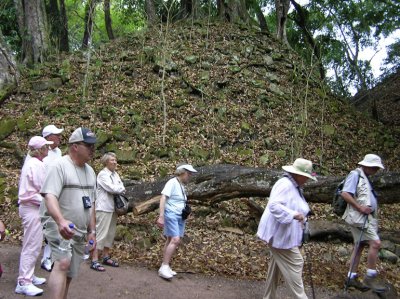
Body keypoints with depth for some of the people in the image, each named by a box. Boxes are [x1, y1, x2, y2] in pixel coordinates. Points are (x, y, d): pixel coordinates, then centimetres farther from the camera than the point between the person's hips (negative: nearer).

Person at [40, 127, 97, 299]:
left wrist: (92, 231, 15)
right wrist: (61, 221, -40)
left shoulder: (90, 171, 13)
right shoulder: (60, 166, -11)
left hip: (79, 232, 8)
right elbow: (50, 196, -23)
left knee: (69, 275, 11)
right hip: (58, 225, -7)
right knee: (62, 264, -27)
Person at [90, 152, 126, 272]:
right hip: (104, 208, -8)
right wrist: (121, 189, -2)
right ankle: (94, 261, -3)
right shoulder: (102, 174, -10)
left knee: (110, 234, 13)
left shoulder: (115, 174, 13)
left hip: (113, 207, 8)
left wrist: (118, 189, -10)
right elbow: (112, 188, -19)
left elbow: (121, 188, 11)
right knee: (101, 234, -7)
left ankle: (106, 257, 24)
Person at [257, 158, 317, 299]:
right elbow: (274, 205, -31)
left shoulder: (295, 186, 13)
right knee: (294, 264, -3)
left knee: (277, 266, 16)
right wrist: (293, 214, -36)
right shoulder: (285, 184, -21)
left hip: (284, 234, 11)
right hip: (279, 233, -11)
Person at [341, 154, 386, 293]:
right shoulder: (355, 174, -11)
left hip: (367, 217, 10)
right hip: (359, 217, -10)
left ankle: (352, 277, 18)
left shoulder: (365, 177, 17)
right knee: (375, 243, -14)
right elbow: (345, 194, -20)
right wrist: (360, 207, -21)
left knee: (360, 246, 11)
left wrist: (372, 208, 11)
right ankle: (370, 277, -4)